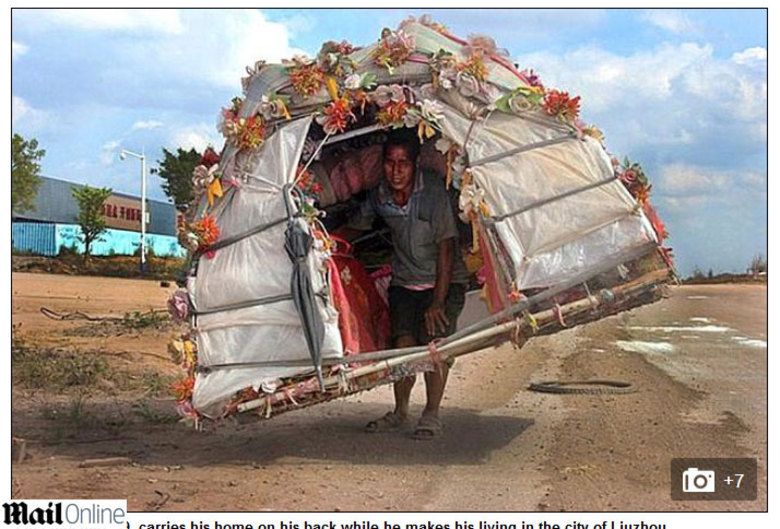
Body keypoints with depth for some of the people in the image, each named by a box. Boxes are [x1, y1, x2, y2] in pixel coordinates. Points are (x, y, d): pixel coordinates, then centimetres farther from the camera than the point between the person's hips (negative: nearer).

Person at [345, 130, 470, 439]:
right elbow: (357, 226, 15)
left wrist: (438, 301, -24)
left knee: (433, 341, -17)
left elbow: (446, 247, -22)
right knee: (403, 342, -5)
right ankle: (400, 411, 14)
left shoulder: (433, 191, -23)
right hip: (404, 282, 4)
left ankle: (432, 414, -3)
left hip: (444, 281, -4)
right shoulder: (378, 196, -8)